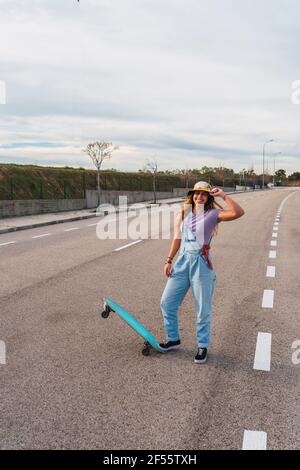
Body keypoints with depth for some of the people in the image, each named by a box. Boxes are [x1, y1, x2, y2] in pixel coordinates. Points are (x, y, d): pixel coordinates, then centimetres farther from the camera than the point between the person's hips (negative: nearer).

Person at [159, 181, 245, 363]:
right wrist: (169, 261, 10)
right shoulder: (184, 213, 10)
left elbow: (239, 212, -21)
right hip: (183, 261, 5)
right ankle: (173, 339, 29)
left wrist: (223, 195, -15)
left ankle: (203, 346, 24)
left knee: (203, 309, 4)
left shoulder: (213, 214, -6)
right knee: (167, 302, 9)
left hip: (201, 263, -5)